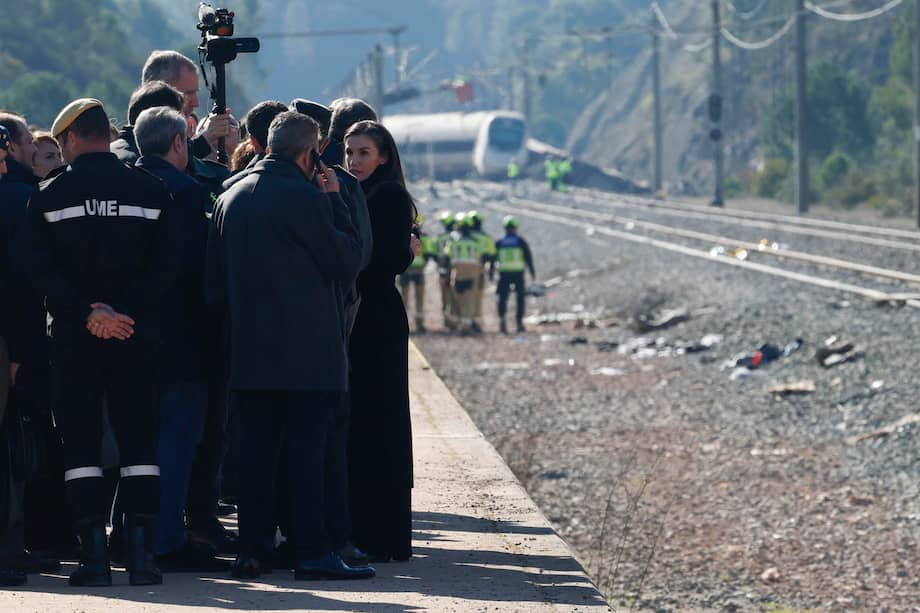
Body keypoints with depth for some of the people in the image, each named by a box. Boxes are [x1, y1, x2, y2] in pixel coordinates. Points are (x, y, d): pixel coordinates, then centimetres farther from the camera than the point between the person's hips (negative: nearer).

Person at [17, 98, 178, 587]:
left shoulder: (51, 194, -2)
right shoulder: (150, 191, 2)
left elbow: (37, 267, -9)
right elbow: (164, 266, -4)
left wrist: (86, 311, -9)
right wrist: (127, 312, -7)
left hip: (72, 339, -1)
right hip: (136, 336, 1)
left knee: (81, 444, 4)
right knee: (139, 442, 5)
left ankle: (94, 554, -2)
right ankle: (141, 552, -2)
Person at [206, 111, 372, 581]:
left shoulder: (231, 198, 8)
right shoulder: (306, 199, -13)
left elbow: (216, 279, 13)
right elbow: (347, 262, -4)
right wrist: (335, 202, 2)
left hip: (250, 348, 6)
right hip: (307, 349, -6)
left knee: (257, 449, 8)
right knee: (309, 447, -4)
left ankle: (252, 551, 8)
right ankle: (313, 552, -6)